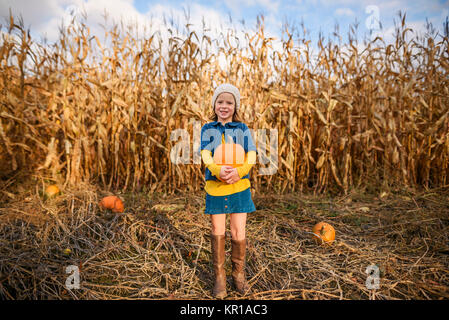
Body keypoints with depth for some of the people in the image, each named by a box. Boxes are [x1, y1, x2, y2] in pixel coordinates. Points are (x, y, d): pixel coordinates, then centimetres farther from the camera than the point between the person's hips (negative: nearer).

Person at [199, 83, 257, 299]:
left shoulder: (243, 129, 5)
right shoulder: (207, 129, 5)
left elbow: (251, 156, -4)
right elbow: (205, 156, -8)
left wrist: (238, 171, -24)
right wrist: (218, 170, -28)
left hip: (239, 186, 0)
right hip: (215, 187, 0)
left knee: (239, 233, 3)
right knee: (218, 231, 8)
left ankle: (239, 275, 26)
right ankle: (219, 277, 25)